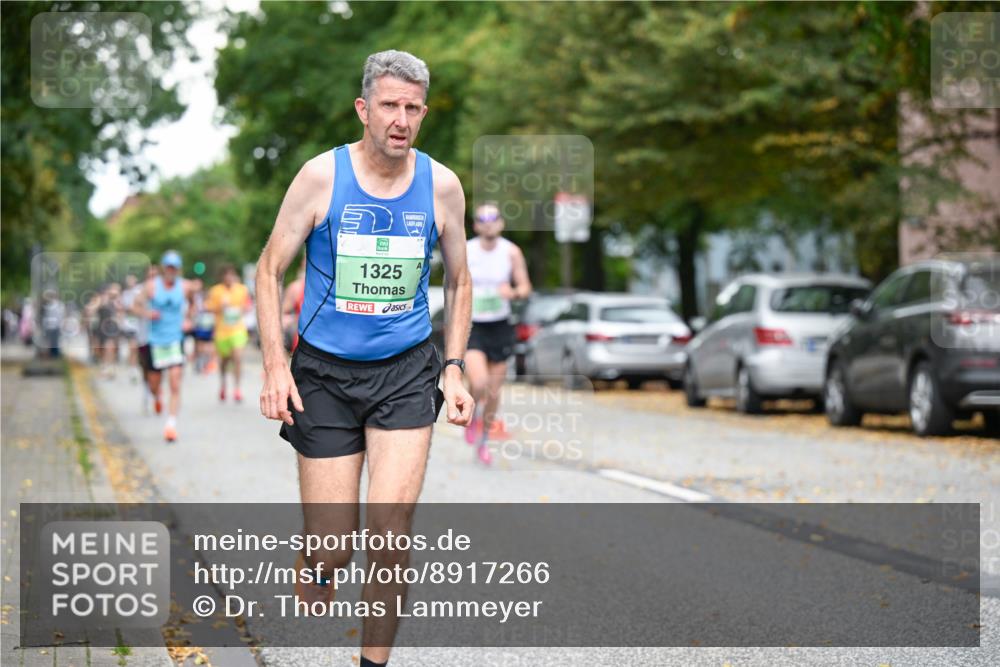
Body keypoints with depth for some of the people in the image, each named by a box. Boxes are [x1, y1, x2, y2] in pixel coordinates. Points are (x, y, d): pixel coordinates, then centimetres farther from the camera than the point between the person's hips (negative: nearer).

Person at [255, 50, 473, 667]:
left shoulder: (442, 186, 1)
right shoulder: (321, 176, -5)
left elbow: (459, 282, 15)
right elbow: (271, 270, 1)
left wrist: (454, 369, 7)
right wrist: (276, 367, -7)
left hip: (407, 369, 1)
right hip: (325, 371, -1)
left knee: (391, 527, -16)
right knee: (329, 549, -2)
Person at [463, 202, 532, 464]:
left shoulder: (511, 252, -5)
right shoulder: (464, 252, -7)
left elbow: (525, 288, 0)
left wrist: (513, 292, -22)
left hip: (500, 327, 2)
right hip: (472, 326, -2)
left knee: (493, 392, 8)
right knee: (479, 384, -22)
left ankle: (483, 442, 29)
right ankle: (473, 416, 12)